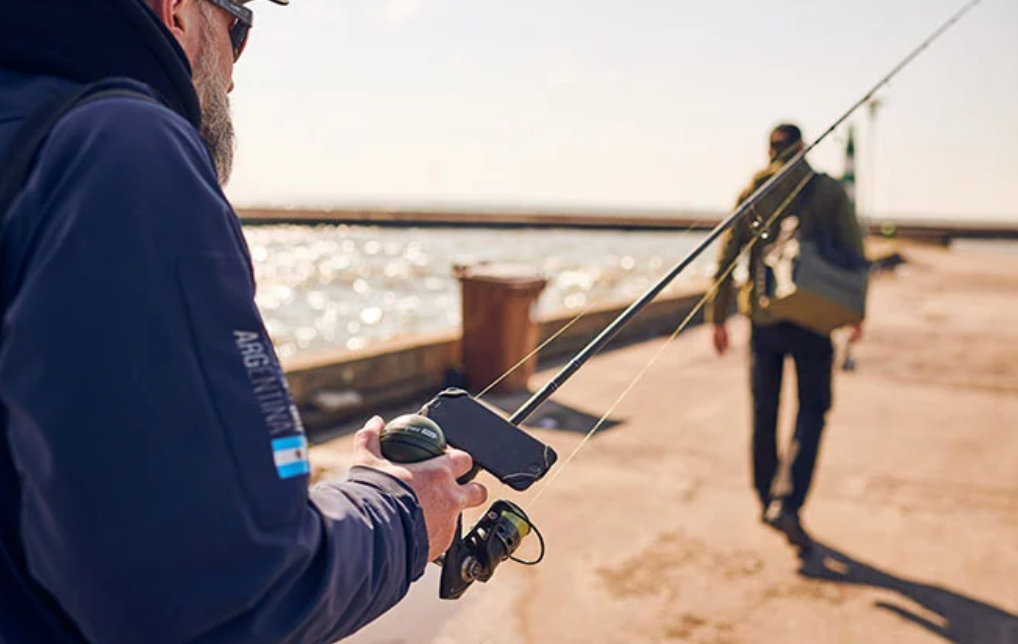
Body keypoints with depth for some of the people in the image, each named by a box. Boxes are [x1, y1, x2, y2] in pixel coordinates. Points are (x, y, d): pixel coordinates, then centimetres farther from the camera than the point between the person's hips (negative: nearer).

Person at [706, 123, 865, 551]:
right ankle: (787, 502, -8)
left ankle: (767, 501, 25)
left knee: (764, 412, 13)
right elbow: (853, 257, -1)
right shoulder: (830, 192, -1)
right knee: (812, 408, 8)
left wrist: (718, 318, 7)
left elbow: (727, 259, 0)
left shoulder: (751, 193, 2)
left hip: (762, 316, 2)